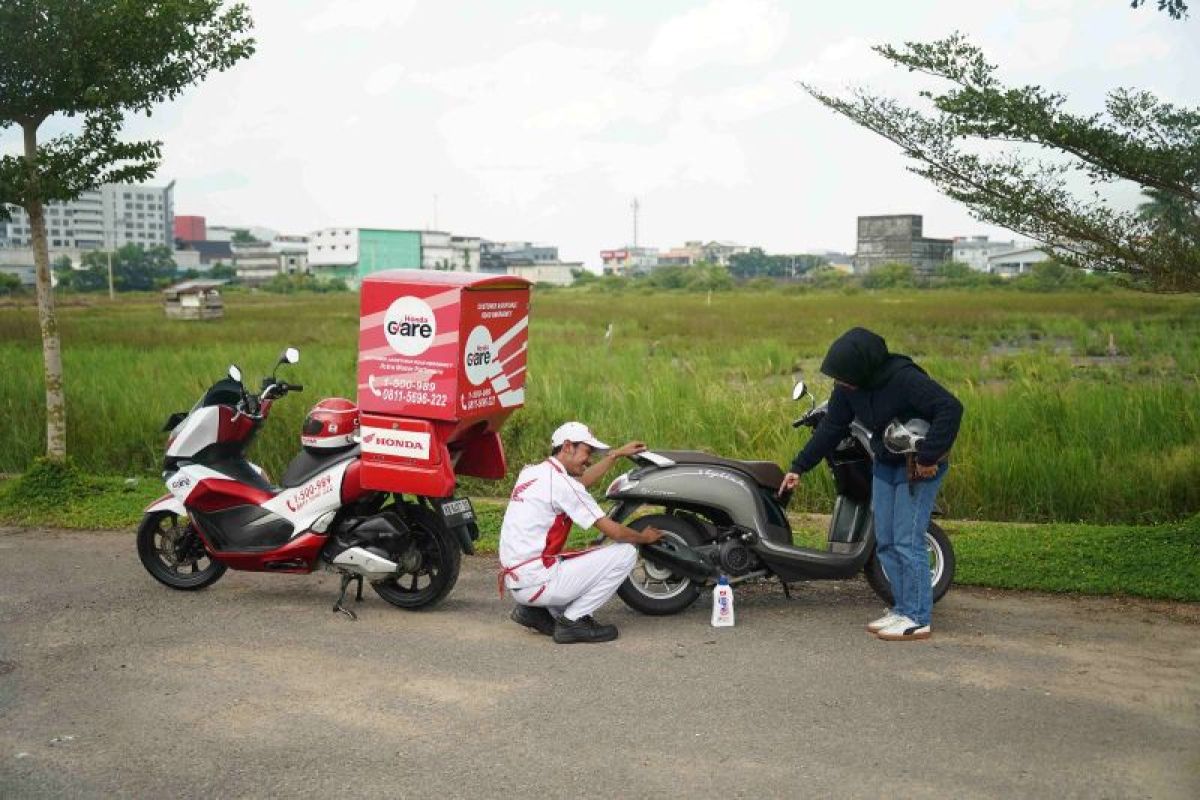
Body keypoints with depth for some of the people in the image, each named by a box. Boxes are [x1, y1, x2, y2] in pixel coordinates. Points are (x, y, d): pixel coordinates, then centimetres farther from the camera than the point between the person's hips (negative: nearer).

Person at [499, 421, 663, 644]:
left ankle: (534, 610, 14)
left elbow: (581, 481, 29)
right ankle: (572, 621, -3)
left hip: (515, 582, 9)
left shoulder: (529, 472, 12)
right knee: (626, 553, -5)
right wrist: (644, 537, 9)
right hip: (537, 582, -9)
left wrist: (617, 454, 32)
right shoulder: (561, 482, -14)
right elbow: (614, 531, -11)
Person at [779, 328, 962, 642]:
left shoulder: (904, 379, -27)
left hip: (919, 466, -8)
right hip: (885, 463, 8)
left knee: (907, 541, -11)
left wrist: (928, 457, -30)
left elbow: (950, 408, -31)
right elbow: (831, 427, 6)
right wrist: (799, 467, 5)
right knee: (885, 542, 8)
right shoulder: (847, 388, -5)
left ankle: (919, 619, -2)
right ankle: (902, 608, 18)